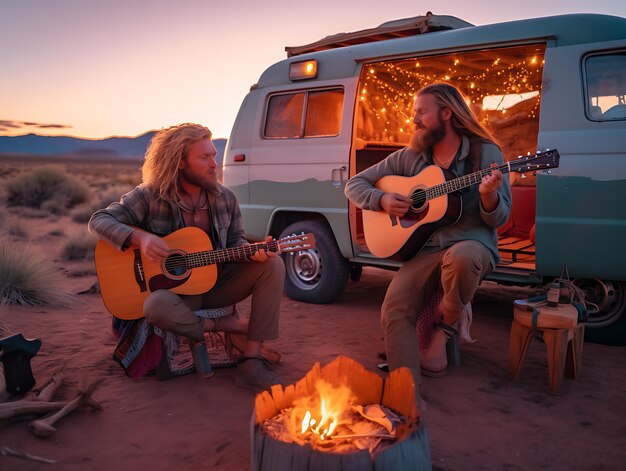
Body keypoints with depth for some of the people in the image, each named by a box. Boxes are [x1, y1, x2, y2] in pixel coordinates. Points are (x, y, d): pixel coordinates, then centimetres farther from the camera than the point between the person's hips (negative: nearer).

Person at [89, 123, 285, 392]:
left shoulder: (225, 198, 1)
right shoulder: (150, 196, -10)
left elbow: (235, 241, 8)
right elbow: (98, 221, -12)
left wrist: (252, 251, -16)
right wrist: (140, 237, -30)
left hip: (217, 283, 4)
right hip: (172, 287, -4)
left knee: (273, 265, -19)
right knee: (157, 306, -40)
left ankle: (251, 363, -21)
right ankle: (222, 326, -10)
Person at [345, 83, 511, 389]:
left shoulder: (485, 153, 1)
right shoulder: (409, 157, 10)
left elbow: (498, 219, -3)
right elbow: (355, 185, 12)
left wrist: (488, 195, -25)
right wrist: (382, 200, -8)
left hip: (473, 244, -2)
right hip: (424, 249, 3)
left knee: (461, 257, -38)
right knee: (394, 309, -22)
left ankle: (445, 324, -6)